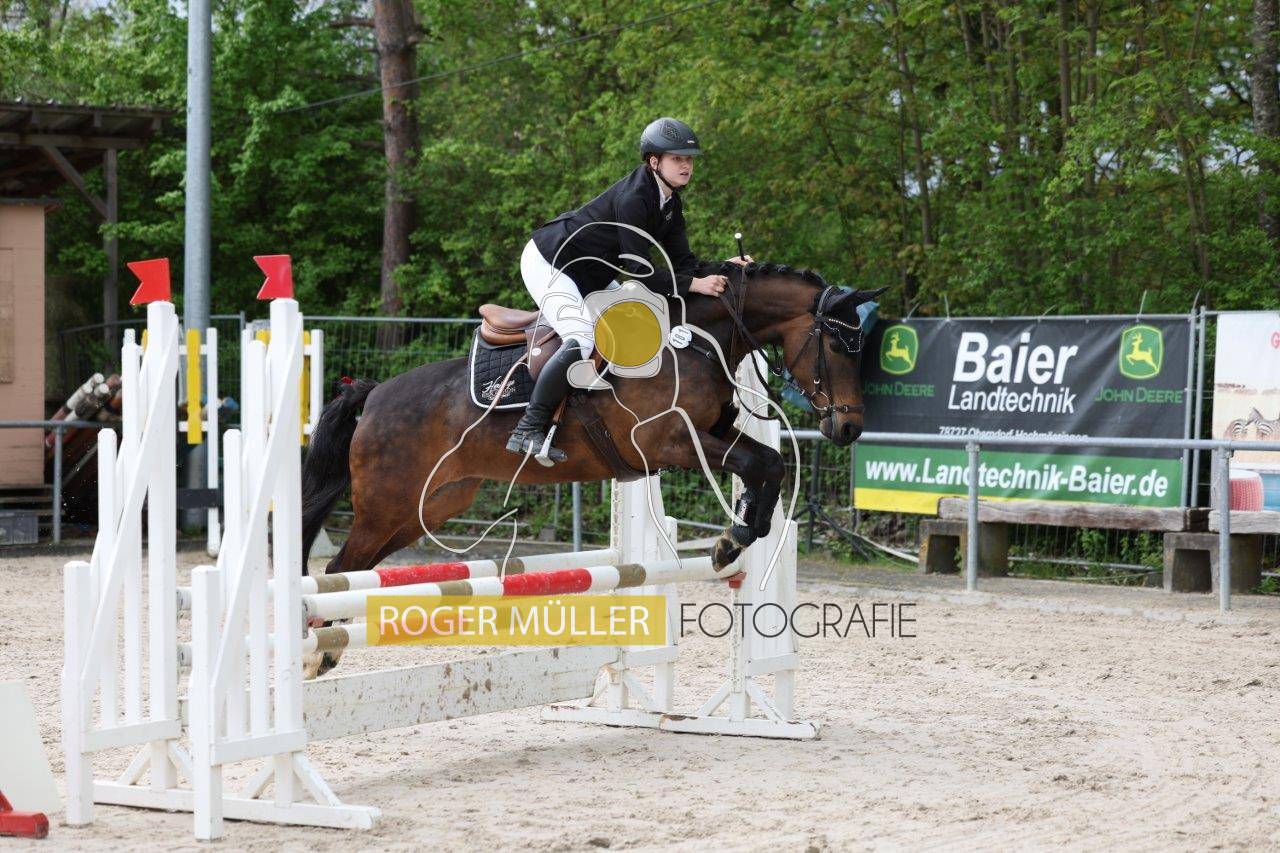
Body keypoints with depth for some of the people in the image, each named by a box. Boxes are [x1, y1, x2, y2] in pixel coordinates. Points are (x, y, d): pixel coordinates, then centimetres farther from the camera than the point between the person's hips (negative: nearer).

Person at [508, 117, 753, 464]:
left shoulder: (670, 203, 1)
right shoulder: (633, 198, -28)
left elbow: (682, 262, 0)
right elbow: (639, 271, -31)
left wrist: (722, 267, -17)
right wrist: (696, 284, -34)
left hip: (590, 276, 10)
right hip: (548, 264, -10)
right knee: (582, 338, -27)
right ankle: (528, 431, -25)